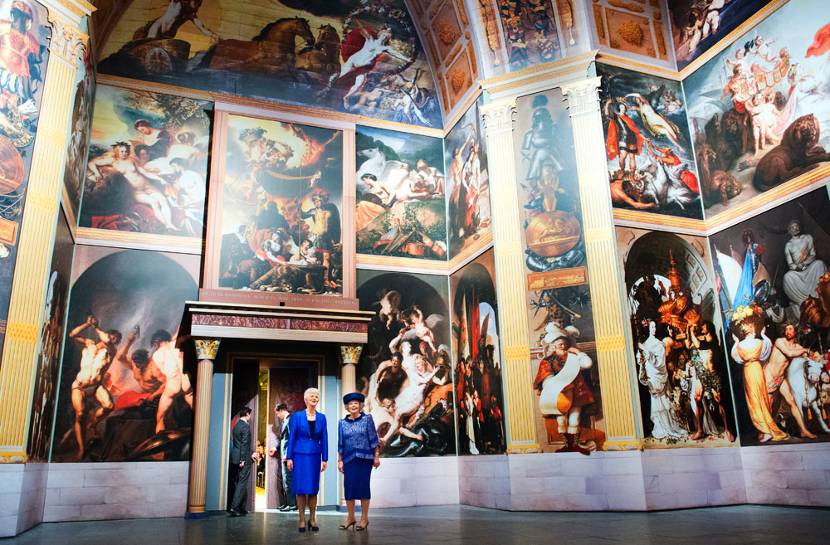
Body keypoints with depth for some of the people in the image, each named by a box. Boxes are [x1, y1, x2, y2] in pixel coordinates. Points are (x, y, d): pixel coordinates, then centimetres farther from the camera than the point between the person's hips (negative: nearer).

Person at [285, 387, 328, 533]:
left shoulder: (321, 417, 5)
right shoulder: (297, 416, -2)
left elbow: (324, 439, 6)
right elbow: (291, 437, -1)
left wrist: (324, 459, 2)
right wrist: (289, 457, -4)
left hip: (315, 456, 2)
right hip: (300, 455, -2)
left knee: (313, 488, 5)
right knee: (301, 488, 0)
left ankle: (312, 520, 16)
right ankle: (302, 520, 10)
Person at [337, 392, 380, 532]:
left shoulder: (367, 419, -1)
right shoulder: (342, 423, 5)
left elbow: (373, 439, -1)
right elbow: (340, 443, 8)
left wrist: (376, 456, -4)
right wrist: (340, 460, 6)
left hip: (365, 458, -2)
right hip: (349, 459, 2)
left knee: (363, 486, 1)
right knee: (349, 486, 3)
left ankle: (364, 518, 12)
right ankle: (350, 517, 17)